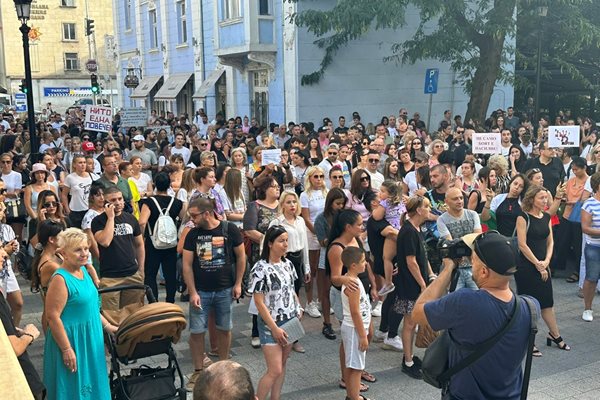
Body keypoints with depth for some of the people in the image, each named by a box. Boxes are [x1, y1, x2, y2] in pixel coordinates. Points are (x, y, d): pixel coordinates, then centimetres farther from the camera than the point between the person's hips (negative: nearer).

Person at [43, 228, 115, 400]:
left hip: (89, 337, 8)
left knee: (90, 383, 19)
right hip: (71, 340, -8)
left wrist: (107, 326, 14)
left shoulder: (83, 271, 4)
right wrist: (67, 350, -21)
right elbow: (53, 317, -22)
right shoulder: (60, 279, -21)